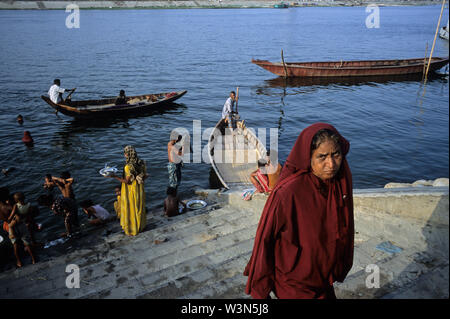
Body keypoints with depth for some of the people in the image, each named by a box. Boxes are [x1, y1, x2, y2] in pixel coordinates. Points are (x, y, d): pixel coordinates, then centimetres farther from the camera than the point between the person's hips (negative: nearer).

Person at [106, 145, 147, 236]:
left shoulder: (128, 167, -27)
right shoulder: (141, 163, -6)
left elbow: (127, 181, -23)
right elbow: (144, 176, 2)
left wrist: (114, 176, -21)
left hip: (130, 192, -7)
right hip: (139, 190, 7)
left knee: (131, 210, 11)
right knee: (139, 208, 22)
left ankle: (131, 229, 26)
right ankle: (140, 226, 38)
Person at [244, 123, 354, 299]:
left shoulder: (343, 179, -11)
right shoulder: (287, 193, -32)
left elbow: (345, 225, 4)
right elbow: (265, 237, -22)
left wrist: (341, 267, 15)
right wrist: (260, 288, -12)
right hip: (294, 283, -6)